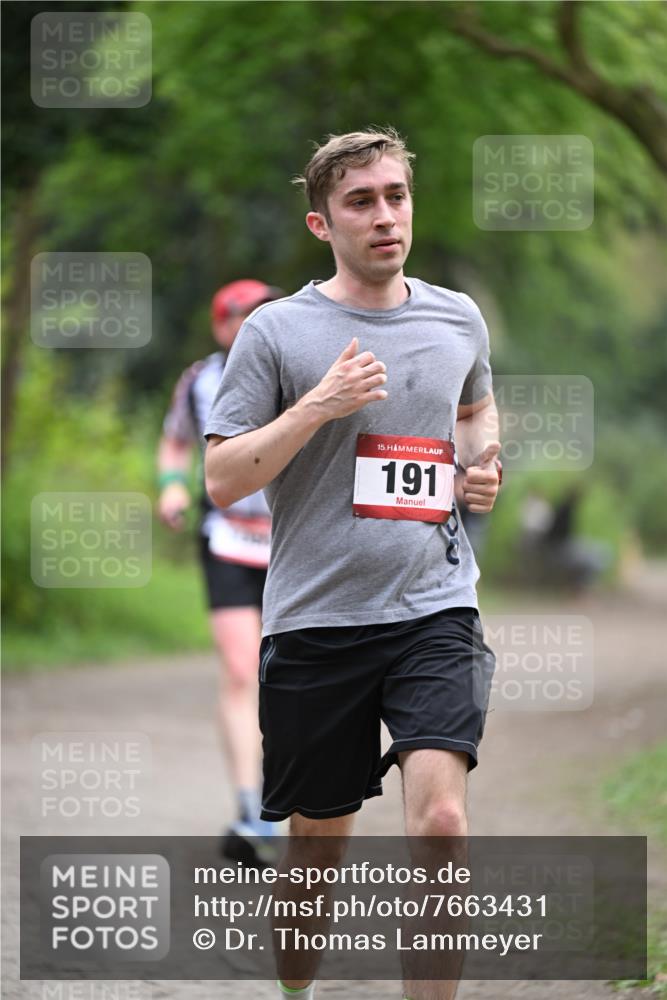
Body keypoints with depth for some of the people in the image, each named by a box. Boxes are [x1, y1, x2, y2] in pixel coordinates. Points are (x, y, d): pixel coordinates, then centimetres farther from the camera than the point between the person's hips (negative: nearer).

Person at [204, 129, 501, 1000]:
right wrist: (319, 406, -17)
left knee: (440, 819, -18)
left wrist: (481, 461, 8)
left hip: (433, 609, 1)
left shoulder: (458, 318, 8)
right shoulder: (277, 331, -3)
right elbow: (223, 479, -5)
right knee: (318, 841, 10)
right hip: (314, 620, -1)